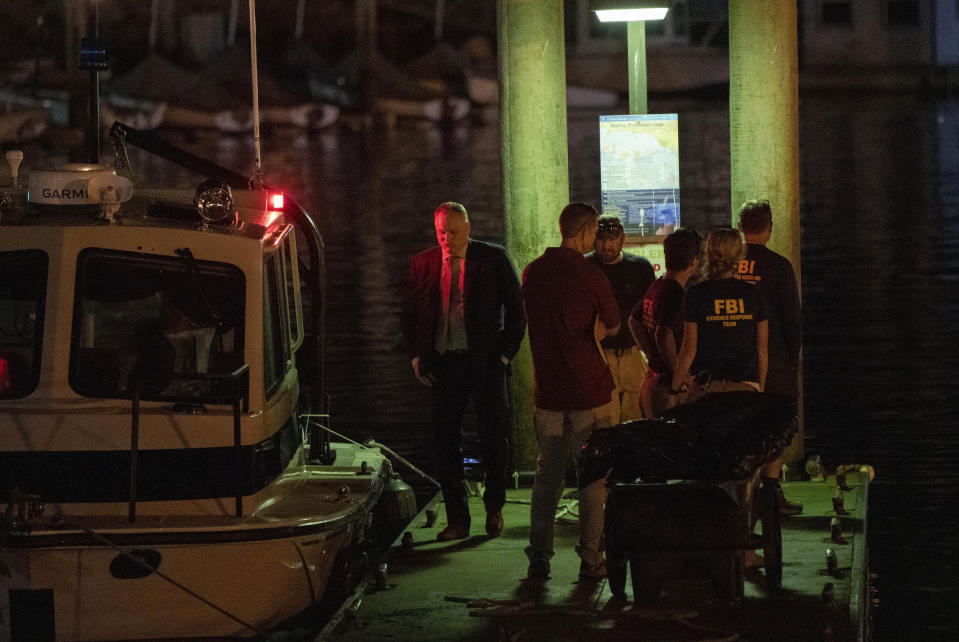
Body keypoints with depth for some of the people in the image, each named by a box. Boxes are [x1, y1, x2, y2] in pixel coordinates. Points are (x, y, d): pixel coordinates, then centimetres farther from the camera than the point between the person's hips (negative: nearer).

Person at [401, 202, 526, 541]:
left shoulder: (494, 259, -1)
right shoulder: (422, 264, 7)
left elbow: (516, 309, 2)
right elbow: (410, 314, 14)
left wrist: (505, 354, -4)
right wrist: (416, 356, 3)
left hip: (485, 361, -2)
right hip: (443, 364, 2)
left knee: (493, 437, 4)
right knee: (445, 442, 2)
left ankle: (494, 507, 25)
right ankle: (457, 520, 10)